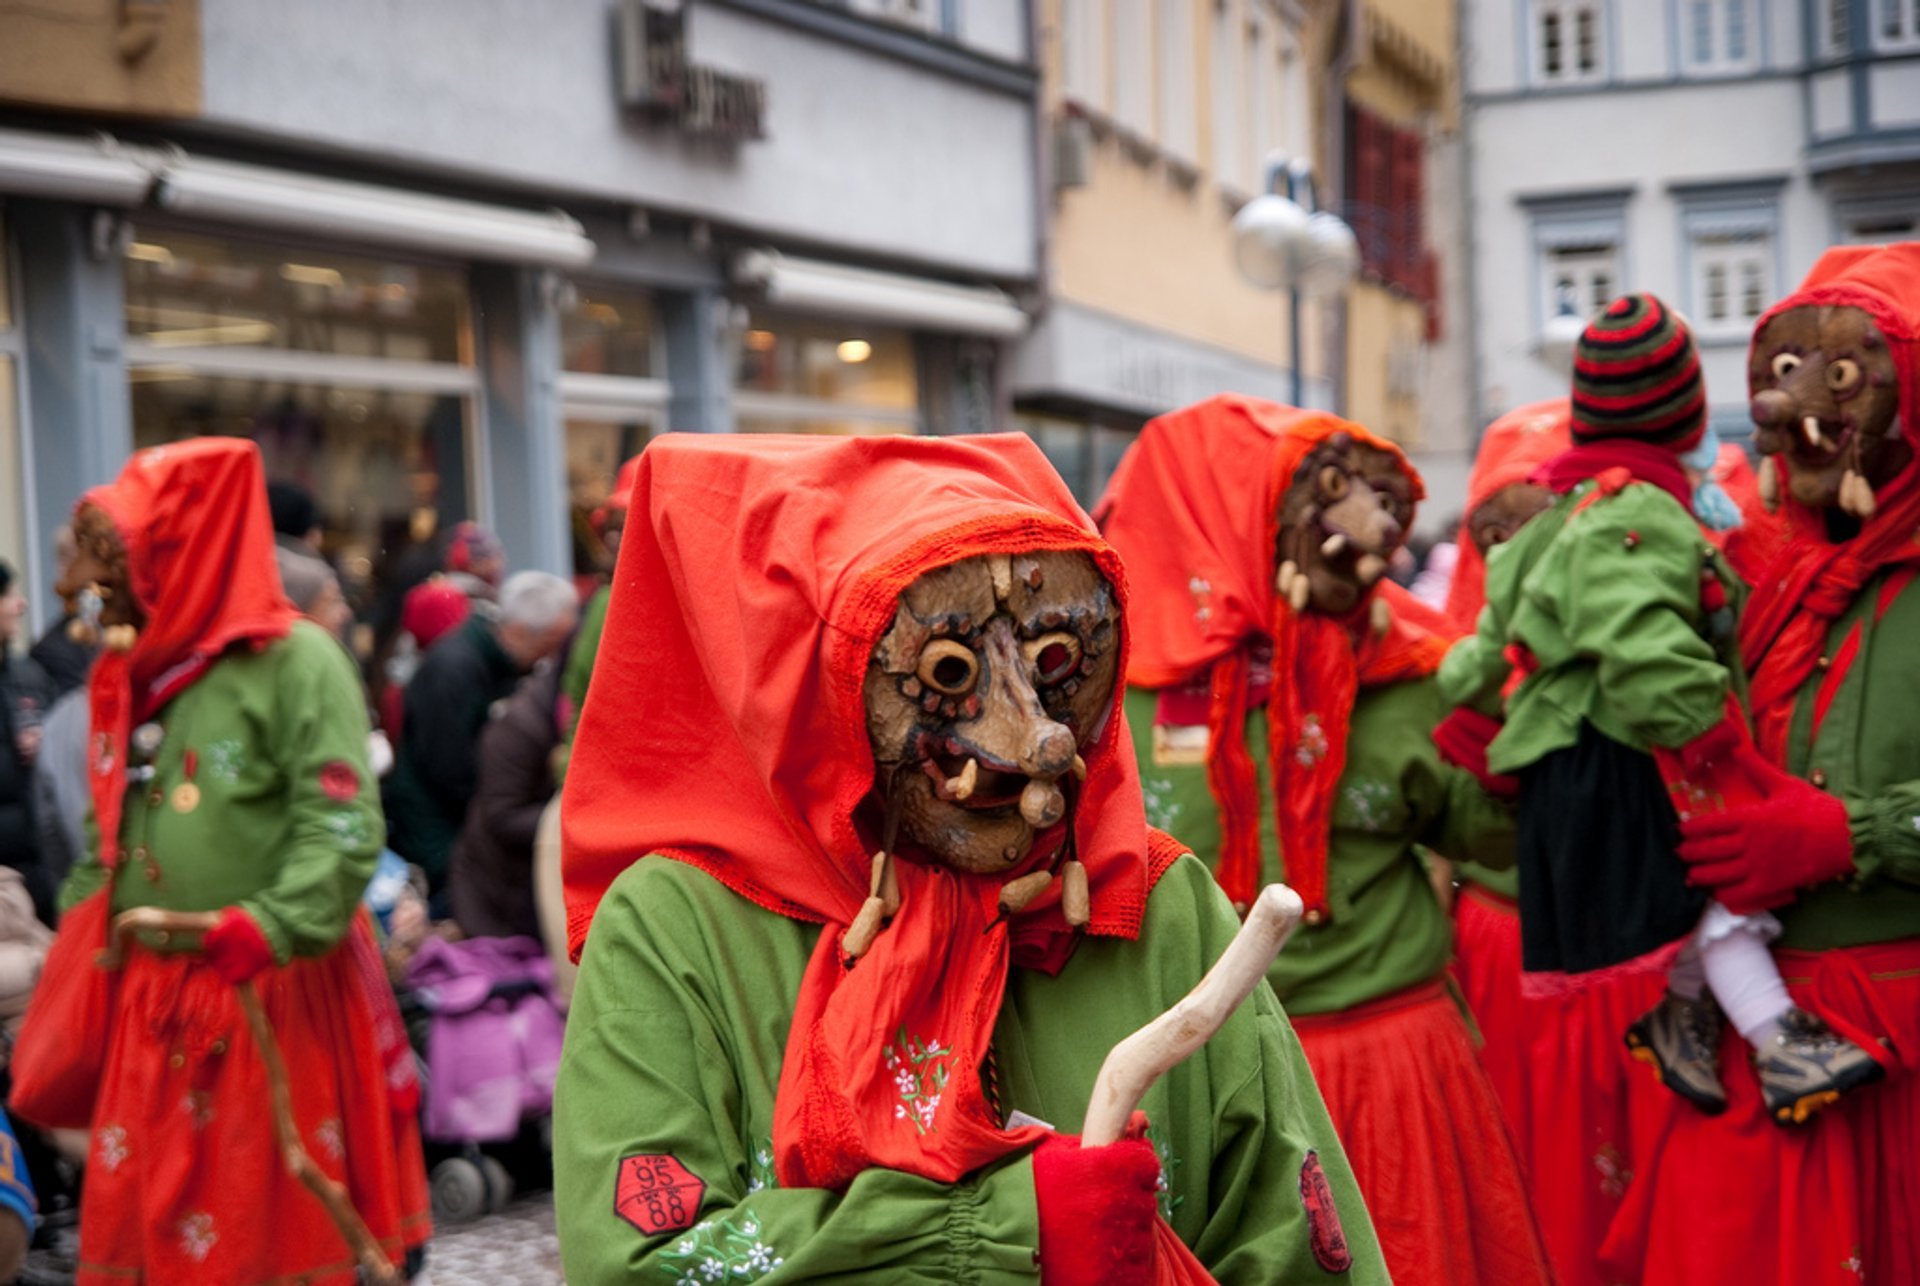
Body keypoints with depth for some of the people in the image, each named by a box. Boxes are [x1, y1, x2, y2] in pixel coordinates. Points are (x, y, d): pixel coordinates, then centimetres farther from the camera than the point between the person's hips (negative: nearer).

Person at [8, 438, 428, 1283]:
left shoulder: (295, 661, -9)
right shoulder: (128, 675, 13)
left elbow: (343, 826, -17)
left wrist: (273, 926, -28)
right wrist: (75, 937, 14)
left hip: (276, 1000, -6)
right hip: (149, 1010, 6)